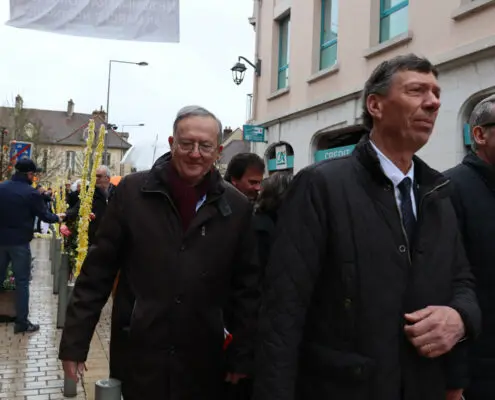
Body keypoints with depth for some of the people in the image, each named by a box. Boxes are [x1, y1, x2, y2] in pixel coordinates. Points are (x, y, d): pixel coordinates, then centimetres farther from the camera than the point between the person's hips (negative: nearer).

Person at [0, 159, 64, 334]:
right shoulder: (31, 193, -14)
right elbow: (44, 215, -5)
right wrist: (57, 217, 14)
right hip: (19, 242, -5)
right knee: (22, 281, 2)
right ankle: (22, 322, 6)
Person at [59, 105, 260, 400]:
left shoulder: (237, 207, -1)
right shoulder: (132, 191, -4)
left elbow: (247, 287, 3)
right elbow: (98, 271, 0)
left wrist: (243, 355, 2)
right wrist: (75, 341, 0)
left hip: (205, 362, 1)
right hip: (139, 354, -1)